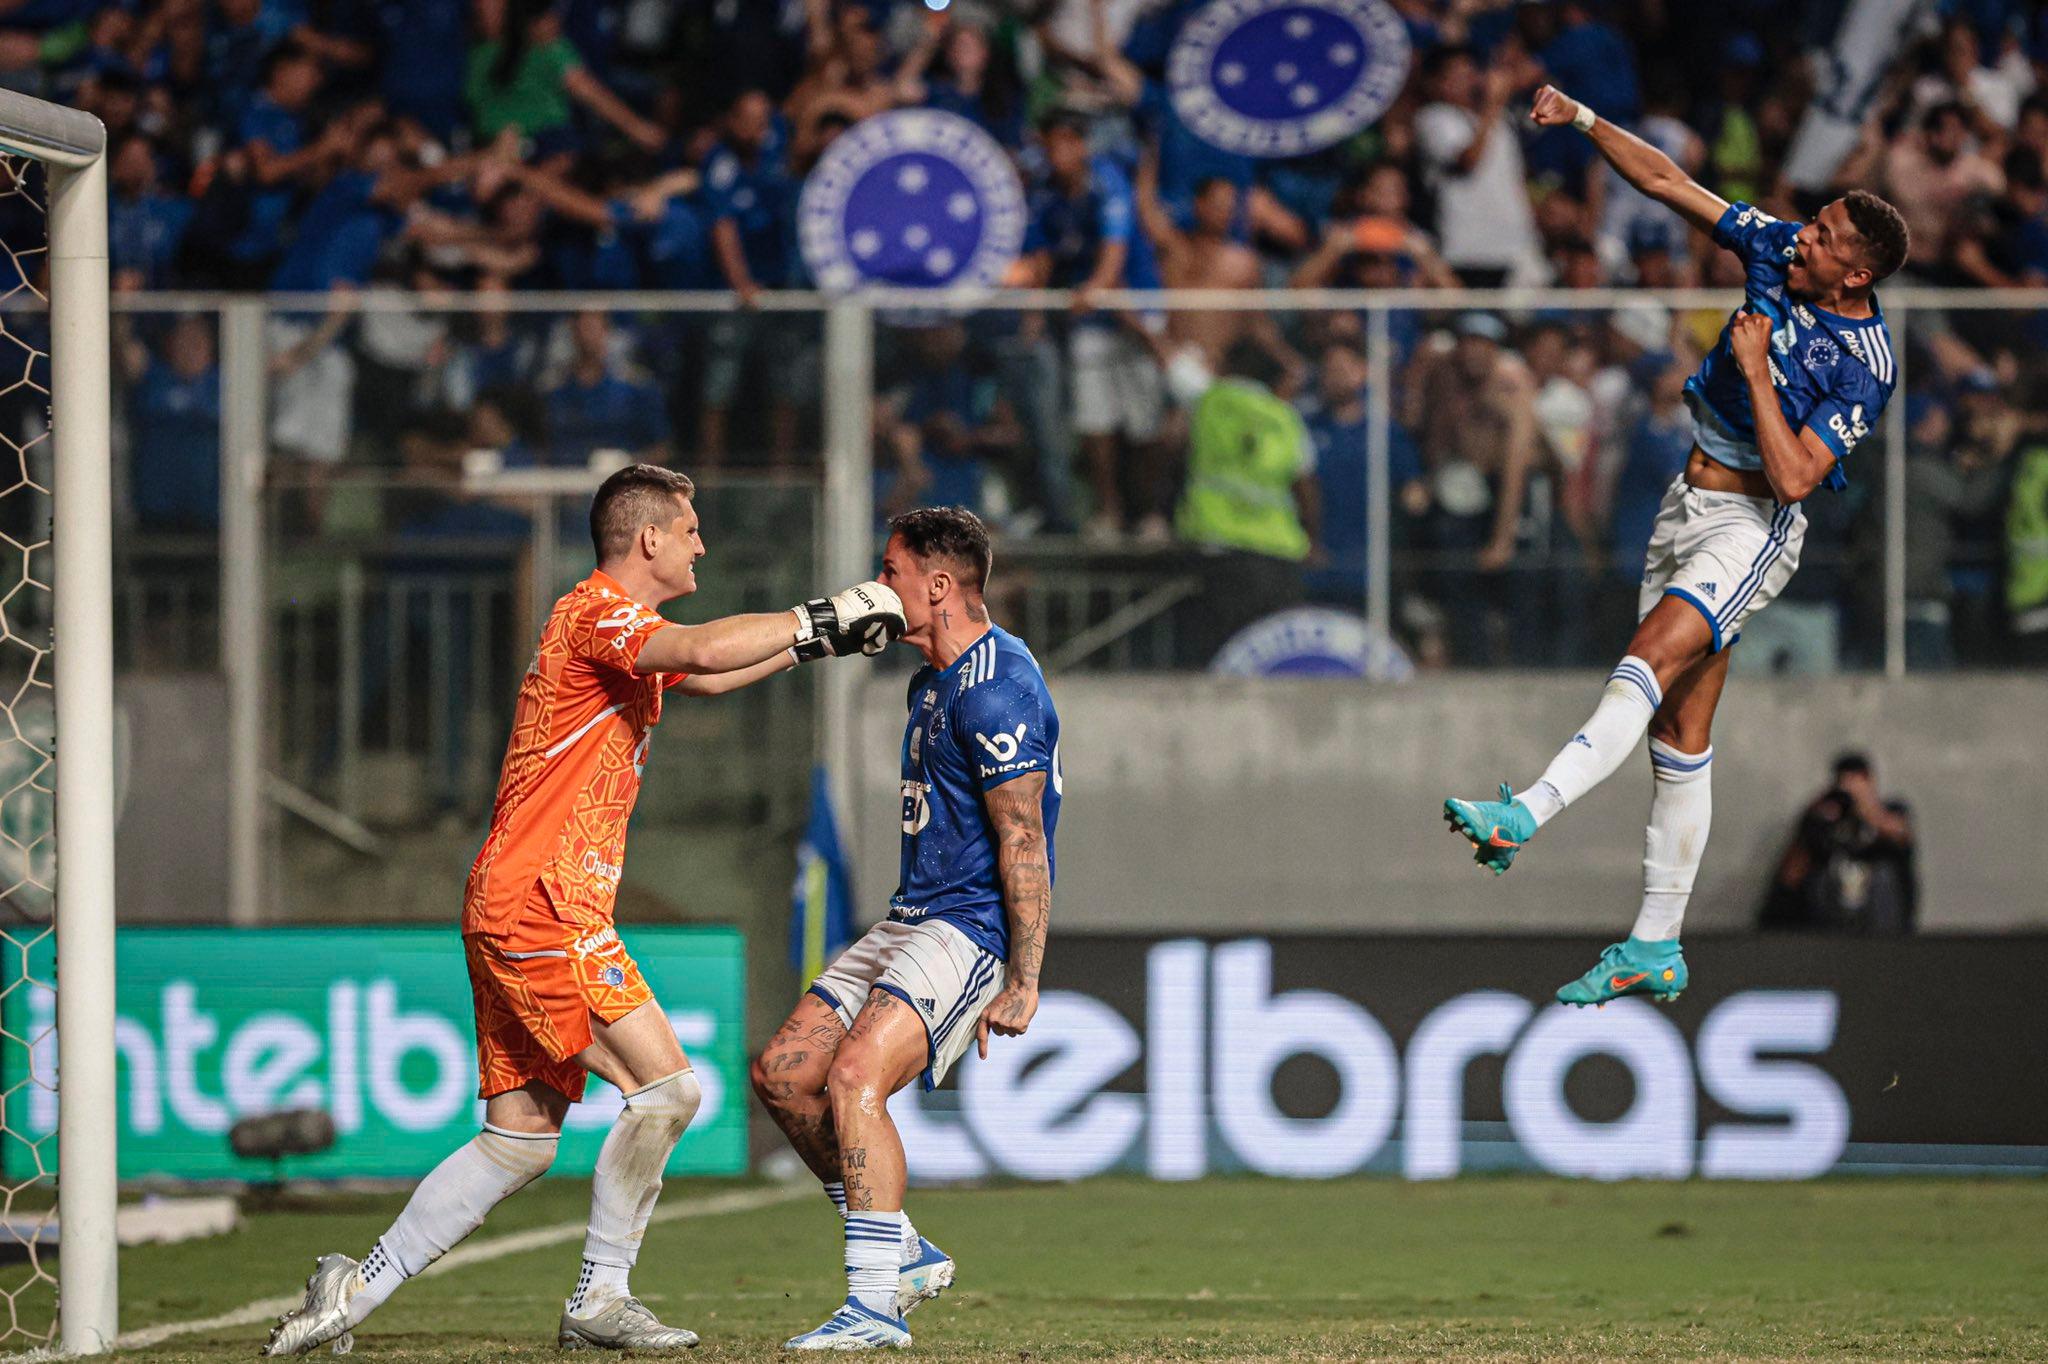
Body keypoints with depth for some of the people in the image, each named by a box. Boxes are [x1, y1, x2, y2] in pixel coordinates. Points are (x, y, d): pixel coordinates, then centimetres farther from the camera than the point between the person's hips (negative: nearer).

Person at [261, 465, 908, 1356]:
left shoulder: (616, 628, 21)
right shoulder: (599, 610, -10)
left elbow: (705, 678, 40)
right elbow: (703, 651, -29)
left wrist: (814, 640, 29)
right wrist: (819, 619, -18)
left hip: (514, 911, 10)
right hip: (539, 905, -10)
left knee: (520, 1140, 8)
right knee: (665, 1087, -13)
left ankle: (356, 1289, 10)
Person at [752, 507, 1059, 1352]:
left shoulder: (995, 690, -17)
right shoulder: (934, 681, 16)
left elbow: (1023, 843, -20)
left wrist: (1022, 984, -22)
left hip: (974, 928, -11)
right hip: (913, 921, 11)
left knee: (855, 1078, -25)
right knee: (783, 1073, 5)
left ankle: (877, 1305, -24)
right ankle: (904, 1254, 13)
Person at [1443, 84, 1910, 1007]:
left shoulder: (1863, 364, -19)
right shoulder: (1777, 249, -1)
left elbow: (1793, 478, -24)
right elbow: (1668, 183, 5)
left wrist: (1754, 369, -23)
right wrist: (1585, 121, -3)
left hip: (1751, 525, -7)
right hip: (1687, 507, 7)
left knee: (1653, 661, -28)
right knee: (1678, 732, 6)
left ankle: (1526, 815, -43)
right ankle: (1656, 949, 8)